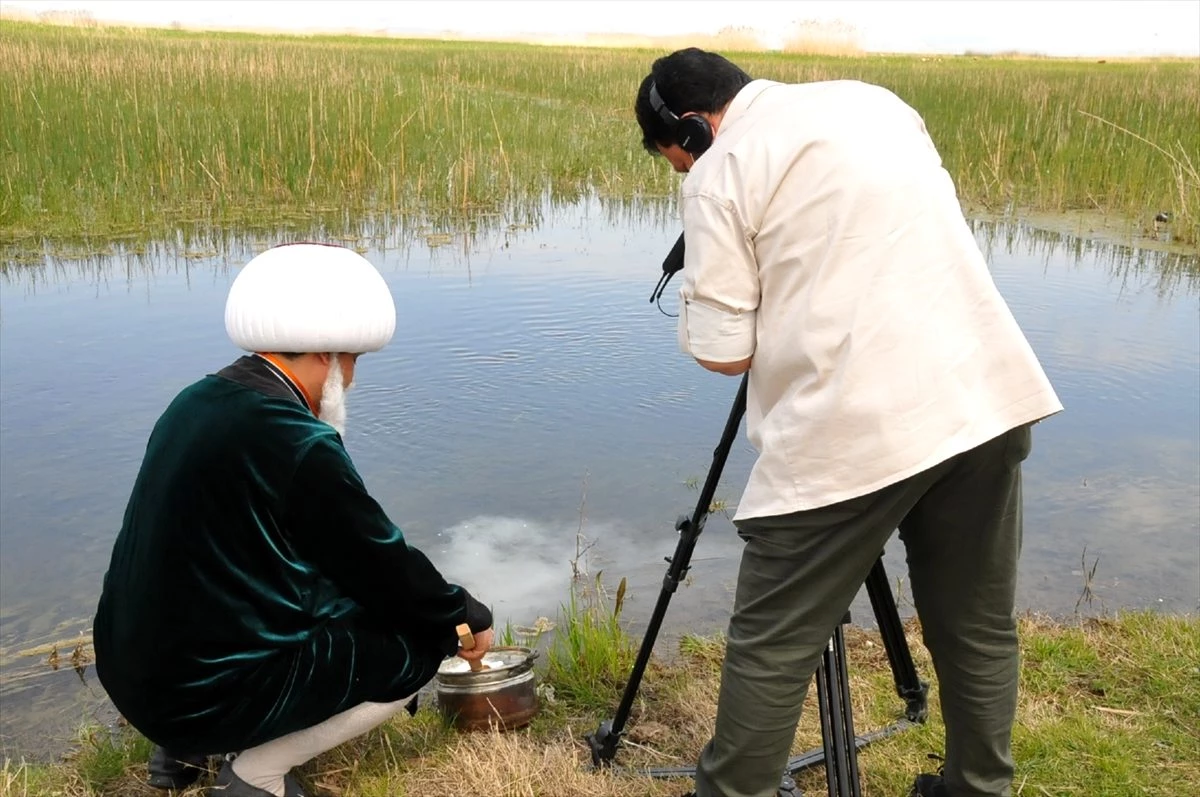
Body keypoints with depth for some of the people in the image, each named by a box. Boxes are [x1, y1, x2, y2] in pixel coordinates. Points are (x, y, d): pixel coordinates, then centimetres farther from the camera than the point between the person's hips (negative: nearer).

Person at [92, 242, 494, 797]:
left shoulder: (199, 402, 4)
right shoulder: (296, 442, -22)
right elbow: (385, 567, -12)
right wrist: (469, 620, 6)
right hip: (207, 688, -8)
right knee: (417, 646, 1)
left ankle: (187, 747, 20)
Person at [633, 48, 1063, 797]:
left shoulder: (720, 174, -1)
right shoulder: (875, 100, 19)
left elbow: (721, 350, -3)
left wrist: (705, 287, 15)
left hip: (851, 432, -7)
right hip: (989, 400, 7)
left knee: (771, 647, 6)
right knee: (978, 628, 19)